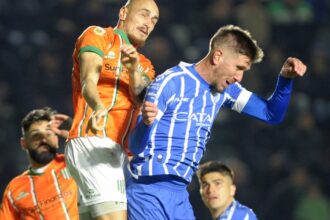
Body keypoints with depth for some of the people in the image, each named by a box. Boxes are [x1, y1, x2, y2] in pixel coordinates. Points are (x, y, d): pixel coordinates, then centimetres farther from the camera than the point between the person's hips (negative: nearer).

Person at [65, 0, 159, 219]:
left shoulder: (144, 66, 27)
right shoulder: (97, 35, 7)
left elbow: (140, 100, 4)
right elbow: (88, 81, -12)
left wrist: (134, 70, -16)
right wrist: (99, 107, -34)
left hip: (121, 154, 8)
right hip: (93, 141, -7)